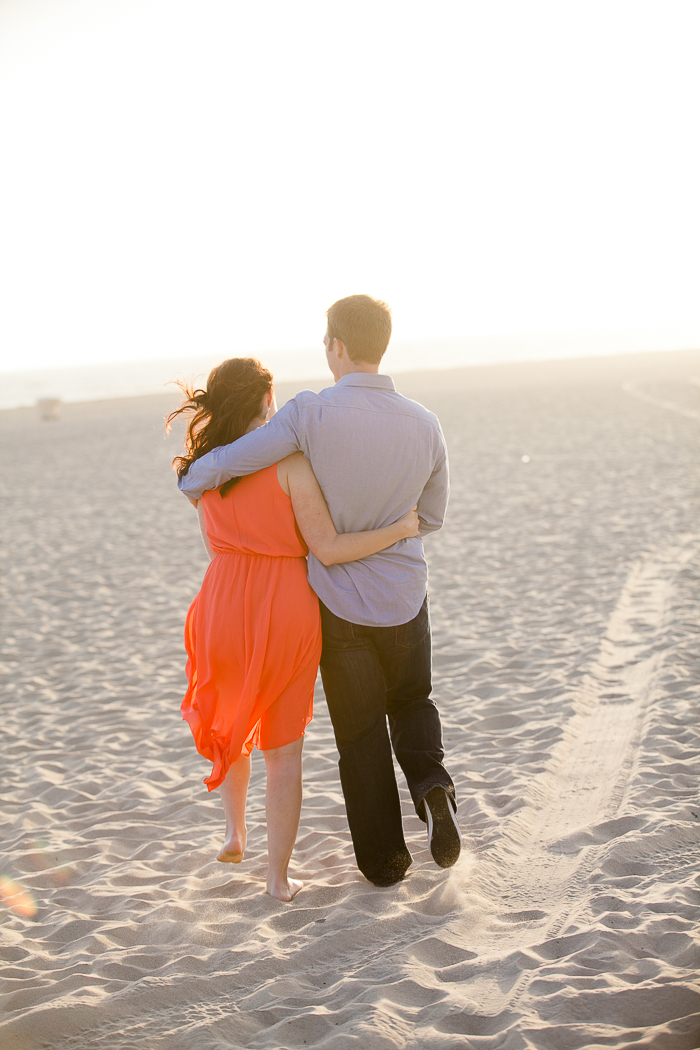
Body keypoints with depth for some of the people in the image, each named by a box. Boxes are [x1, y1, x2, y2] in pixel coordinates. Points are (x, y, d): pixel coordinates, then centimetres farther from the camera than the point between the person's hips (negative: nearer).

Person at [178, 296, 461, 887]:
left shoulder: (312, 413, -20)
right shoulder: (425, 425, -8)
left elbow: (219, 467, -19)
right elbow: (431, 518, 5)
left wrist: (193, 483, 4)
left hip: (339, 601, -2)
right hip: (405, 599, 2)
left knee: (360, 730, 14)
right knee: (411, 702, 26)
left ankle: (384, 858, 22)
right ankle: (432, 784, -2)